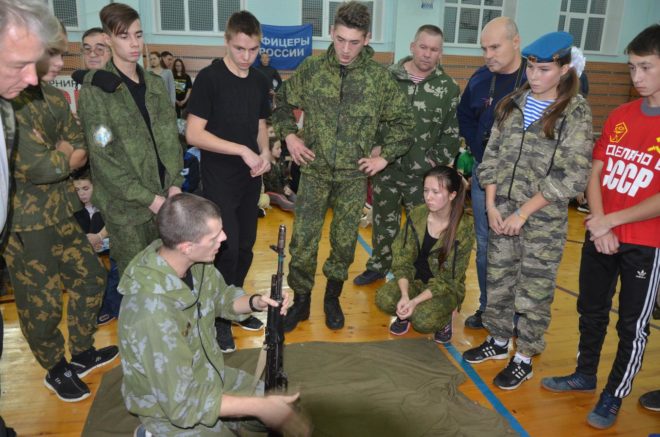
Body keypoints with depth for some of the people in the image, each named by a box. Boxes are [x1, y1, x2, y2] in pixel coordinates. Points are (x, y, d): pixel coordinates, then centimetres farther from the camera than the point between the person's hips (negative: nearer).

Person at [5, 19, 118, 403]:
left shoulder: (56, 98, 6)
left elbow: (81, 153, 5)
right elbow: (38, 167, -25)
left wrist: (55, 156, -15)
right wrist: (65, 154, -5)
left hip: (61, 213, 8)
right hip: (23, 223, -8)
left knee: (91, 278, 17)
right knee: (43, 303, 7)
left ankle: (82, 353, 38)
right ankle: (56, 370, 32)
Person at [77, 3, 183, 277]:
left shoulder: (154, 84, 8)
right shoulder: (94, 89, -9)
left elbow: (171, 138, 8)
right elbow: (102, 157, -13)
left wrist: (175, 183, -4)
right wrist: (148, 197, -15)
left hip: (164, 195, 5)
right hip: (126, 204, -4)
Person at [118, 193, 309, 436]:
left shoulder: (194, 261, -15)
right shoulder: (153, 311, -37)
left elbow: (222, 298, 6)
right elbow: (183, 402, -30)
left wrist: (256, 302, -15)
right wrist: (260, 407, -27)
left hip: (210, 375, 7)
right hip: (173, 409, -6)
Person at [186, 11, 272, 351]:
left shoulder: (260, 82, 7)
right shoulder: (209, 78, -11)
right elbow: (193, 134, -16)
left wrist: (265, 153, -3)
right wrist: (242, 150, -20)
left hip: (250, 180, 6)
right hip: (219, 181, -5)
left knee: (245, 246, 12)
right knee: (227, 249, -6)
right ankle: (219, 318, 14)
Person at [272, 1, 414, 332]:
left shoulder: (379, 77, -4)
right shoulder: (311, 69, -2)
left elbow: (402, 120, 6)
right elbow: (282, 102, 12)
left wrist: (385, 156, 0)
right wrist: (289, 135, 0)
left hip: (354, 175, 0)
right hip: (315, 171, 0)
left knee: (345, 241, 10)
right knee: (303, 239, 2)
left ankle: (332, 298, 31)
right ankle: (300, 300, 22)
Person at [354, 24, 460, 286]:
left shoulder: (449, 87, -1)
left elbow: (453, 133, 1)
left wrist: (435, 161, -5)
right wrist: (373, 147, -4)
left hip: (423, 173, -1)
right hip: (386, 167, 1)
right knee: (383, 220, 16)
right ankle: (378, 266, 33)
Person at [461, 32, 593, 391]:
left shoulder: (576, 113, -9)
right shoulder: (512, 104, 5)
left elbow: (572, 176, -13)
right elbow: (492, 156, 7)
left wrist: (523, 213, -14)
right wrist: (491, 204, -3)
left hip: (544, 219, -4)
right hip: (501, 212, 5)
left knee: (534, 290, 7)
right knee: (497, 280, 15)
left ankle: (524, 359, 24)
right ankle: (498, 341, 35)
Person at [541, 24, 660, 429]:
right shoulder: (619, 116, 4)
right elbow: (595, 173, 3)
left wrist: (612, 220, -15)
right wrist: (598, 225, -8)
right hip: (600, 237, 5)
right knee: (591, 311, 18)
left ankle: (614, 397, 26)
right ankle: (585, 374, 38)